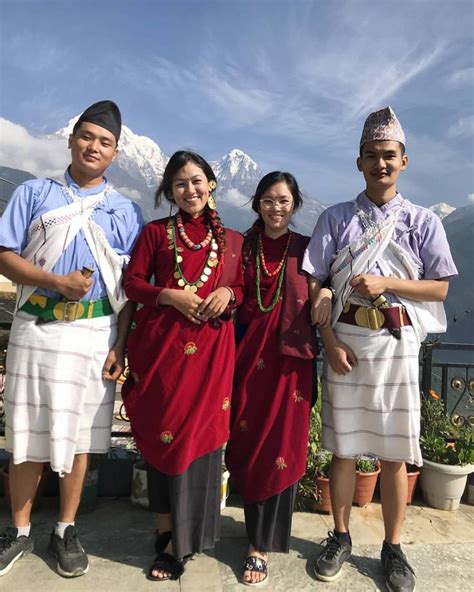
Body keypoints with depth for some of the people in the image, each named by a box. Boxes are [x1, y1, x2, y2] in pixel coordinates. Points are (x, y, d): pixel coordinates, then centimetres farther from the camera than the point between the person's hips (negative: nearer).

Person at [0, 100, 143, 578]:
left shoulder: (126, 211, 9)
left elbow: (129, 286, 4)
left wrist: (121, 346, -5)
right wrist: (58, 282, -15)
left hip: (95, 334, 0)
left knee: (78, 434, 8)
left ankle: (65, 531, 25)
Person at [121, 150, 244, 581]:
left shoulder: (232, 240, 13)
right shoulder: (157, 232, 10)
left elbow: (244, 289, 16)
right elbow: (133, 282, 5)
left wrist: (228, 293, -6)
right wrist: (170, 296, -12)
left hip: (211, 345, 1)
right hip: (161, 342, 0)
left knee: (199, 433, 0)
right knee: (162, 432, 4)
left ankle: (180, 541, 16)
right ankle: (168, 530, 22)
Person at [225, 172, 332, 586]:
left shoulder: (306, 248, 4)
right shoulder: (244, 246, 8)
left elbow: (320, 293, 8)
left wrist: (326, 293, -12)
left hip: (291, 357, -1)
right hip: (250, 354, 2)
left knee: (281, 450, 2)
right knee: (247, 447, 9)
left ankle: (262, 547, 15)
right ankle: (259, 534, 32)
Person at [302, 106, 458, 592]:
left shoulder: (423, 222, 6)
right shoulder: (336, 218, 5)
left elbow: (440, 287, 3)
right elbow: (314, 284, 1)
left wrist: (385, 284, -12)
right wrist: (330, 343, -8)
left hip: (397, 342, 0)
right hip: (345, 338, 0)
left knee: (395, 452, 6)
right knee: (342, 445, 9)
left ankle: (392, 548, 24)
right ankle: (340, 537, 27)